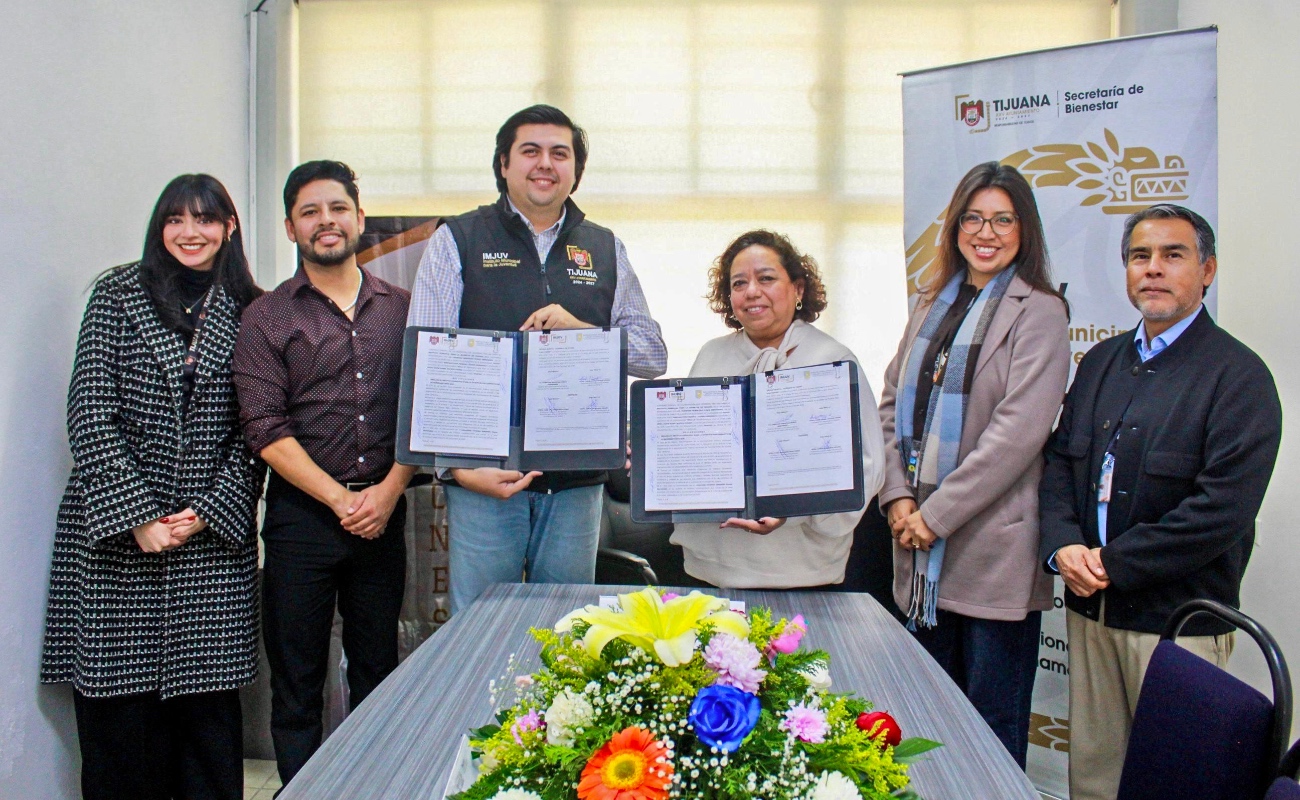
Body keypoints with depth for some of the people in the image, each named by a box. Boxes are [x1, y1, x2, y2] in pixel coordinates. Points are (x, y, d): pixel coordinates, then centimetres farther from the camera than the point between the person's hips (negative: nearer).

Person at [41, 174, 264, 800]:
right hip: (114, 528, -1)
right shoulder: (118, 293, 5)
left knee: (207, 695, 1)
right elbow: (89, 413, -2)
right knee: (118, 693, 1)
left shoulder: (250, 313, 8)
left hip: (214, 532, 1)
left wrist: (212, 510, -8)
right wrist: (136, 514, -10)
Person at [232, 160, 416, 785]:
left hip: (384, 511, 2)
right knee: (296, 681, 5)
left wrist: (389, 491, -7)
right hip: (302, 514, -2)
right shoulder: (266, 318, 2)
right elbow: (267, 430, -5)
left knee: (378, 671, 10)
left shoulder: (402, 309, 9)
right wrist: (342, 501, -11)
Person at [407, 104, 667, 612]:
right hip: (484, 475, -2)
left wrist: (581, 329, -10)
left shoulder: (606, 250, 13)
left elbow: (653, 356, 9)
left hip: (577, 481, 3)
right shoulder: (458, 241, 4)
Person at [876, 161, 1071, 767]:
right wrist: (898, 495, -3)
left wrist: (937, 513, -15)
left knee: (993, 721, 5)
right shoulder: (932, 303, 14)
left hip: (994, 550, -6)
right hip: (922, 548, 6)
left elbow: (1018, 431, -16)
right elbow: (893, 403, 11)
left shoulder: (1039, 313, -7)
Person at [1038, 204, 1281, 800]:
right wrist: (1064, 545, -6)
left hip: (1178, 620, -5)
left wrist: (1114, 563, -14)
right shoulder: (1101, 361, 13)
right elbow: (1060, 461, 13)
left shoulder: (1239, 375, -8)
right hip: (1090, 606, 6)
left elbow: (1223, 508, -17)